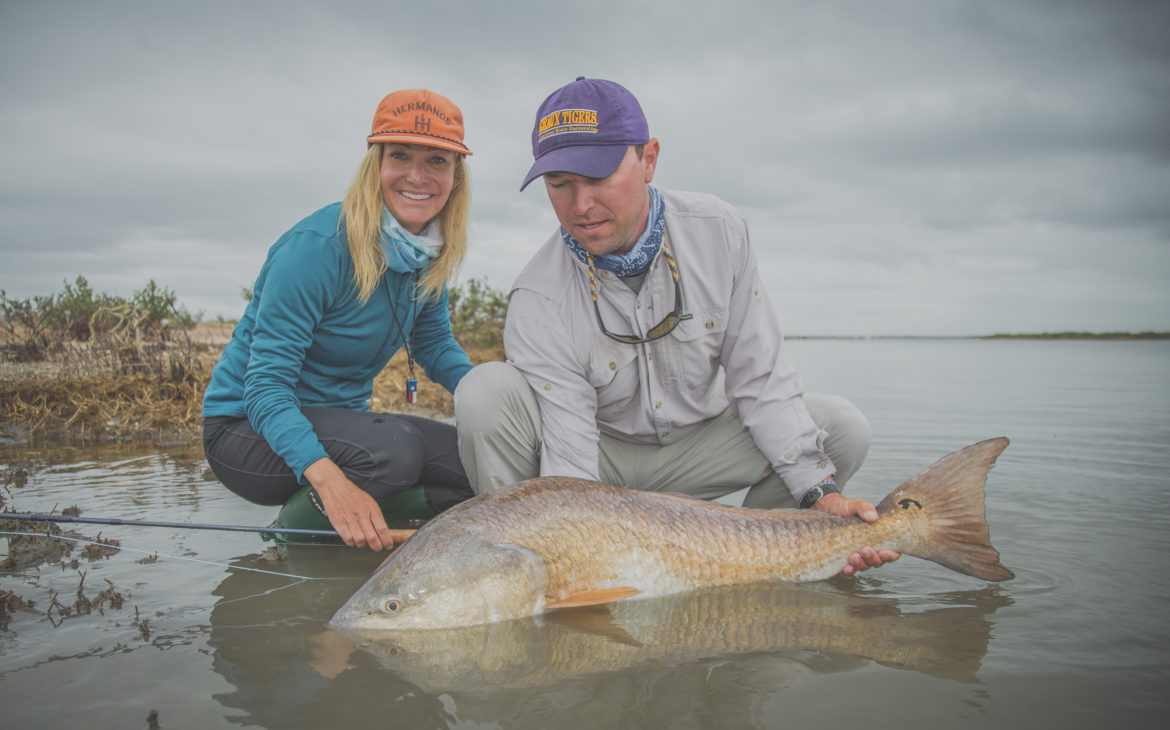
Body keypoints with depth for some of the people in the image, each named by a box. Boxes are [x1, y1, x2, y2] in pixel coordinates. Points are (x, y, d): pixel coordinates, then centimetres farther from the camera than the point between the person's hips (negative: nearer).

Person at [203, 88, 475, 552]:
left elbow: (435, 343, 11)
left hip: (339, 418, 7)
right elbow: (266, 384, -27)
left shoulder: (430, 252, -3)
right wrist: (329, 479, -44)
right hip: (246, 427, -7)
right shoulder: (317, 246, -24)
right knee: (395, 447, -34)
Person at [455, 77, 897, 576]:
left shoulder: (717, 230, -16)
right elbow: (568, 460, -27)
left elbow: (759, 379, -12)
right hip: (596, 453, -2)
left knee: (842, 426, -15)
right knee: (486, 393, -30)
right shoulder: (537, 303, -25)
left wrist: (821, 492, -19)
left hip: (694, 446, 3)